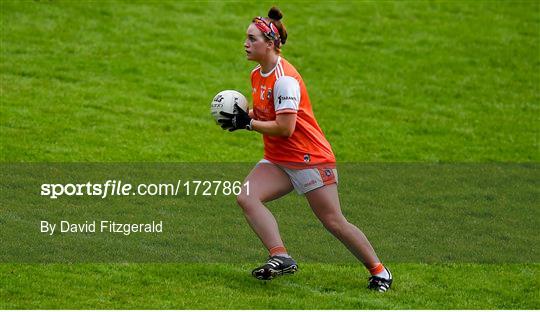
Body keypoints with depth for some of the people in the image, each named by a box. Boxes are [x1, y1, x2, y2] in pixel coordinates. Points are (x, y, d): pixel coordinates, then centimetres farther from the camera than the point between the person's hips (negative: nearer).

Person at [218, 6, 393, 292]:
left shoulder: (285, 79, -21)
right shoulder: (257, 75, 8)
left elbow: (284, 128, -24)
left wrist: (247, 123, -16)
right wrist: (242, 117, 2)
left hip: (310, 158, -9)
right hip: (277, 160, 9)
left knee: (333, 222, -5)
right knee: (246, 198, -17)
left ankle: (379, 271, 11)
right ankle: (280, 257, -24)